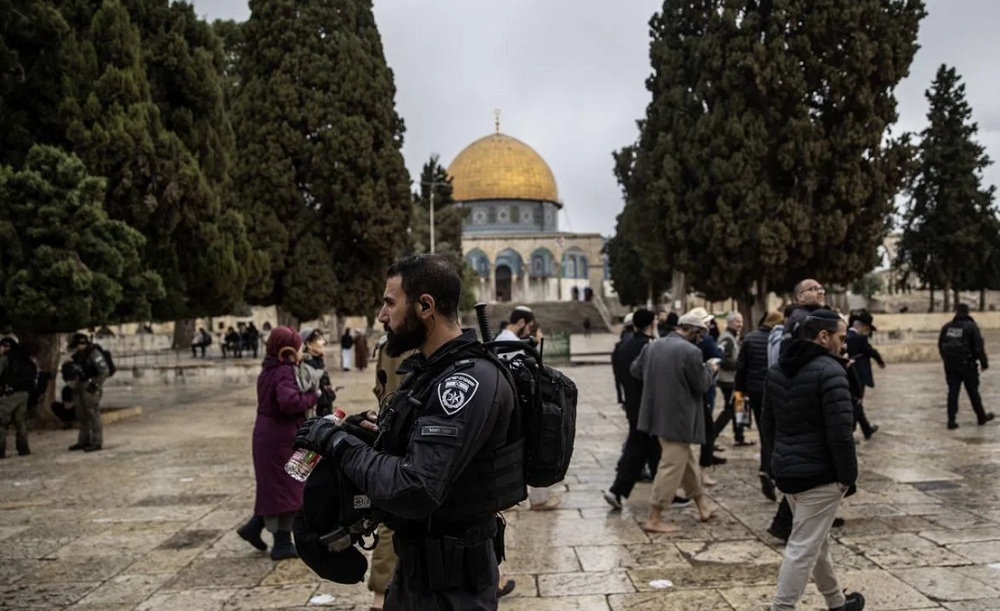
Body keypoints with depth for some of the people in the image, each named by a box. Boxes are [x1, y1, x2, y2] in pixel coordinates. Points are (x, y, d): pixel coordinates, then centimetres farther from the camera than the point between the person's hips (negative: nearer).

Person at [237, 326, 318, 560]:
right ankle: (282, 544, 9)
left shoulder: (268, 370, 9)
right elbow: (289, 401, -34)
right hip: (281, 436, -9)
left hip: (266, 433, 9)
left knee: (273, 485, 21)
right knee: (286, 488, 2)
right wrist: (311, 397, -18)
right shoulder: (284, 372, -20)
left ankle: (254, 526, 23)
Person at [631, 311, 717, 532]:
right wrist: (710, 369, 8)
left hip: (658, 414, 9)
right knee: (672, 467, -1)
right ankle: (654, 519, 3)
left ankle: (702, 506, 33)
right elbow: (701, 385, -11)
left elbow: (635, 370, 15)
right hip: (678, 418, -9)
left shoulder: (652, 346, 4)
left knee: (687, 461, 21)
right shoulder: (690, 351, -18)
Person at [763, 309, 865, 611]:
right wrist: (849, 475, -11)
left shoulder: (778, 369, 8)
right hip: (819, 473, -9)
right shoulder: (829, 370, -17)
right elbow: (840, 432, -21)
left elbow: (768, 422, 15)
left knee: (816, 541, 22)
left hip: (785, 470, 9)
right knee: (804, 548, -3)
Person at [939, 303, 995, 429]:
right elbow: (978, 347, -11)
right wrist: (984, 362, -1)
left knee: (952, 391, 5)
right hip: (966, 363, -3)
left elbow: (941, 346, 12)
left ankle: (951, 420, 1)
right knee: (973, 391, 9)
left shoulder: (947, 327, 5)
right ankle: (981, 417, 24)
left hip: (950, 365, 4)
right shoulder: (971, 326, -9)